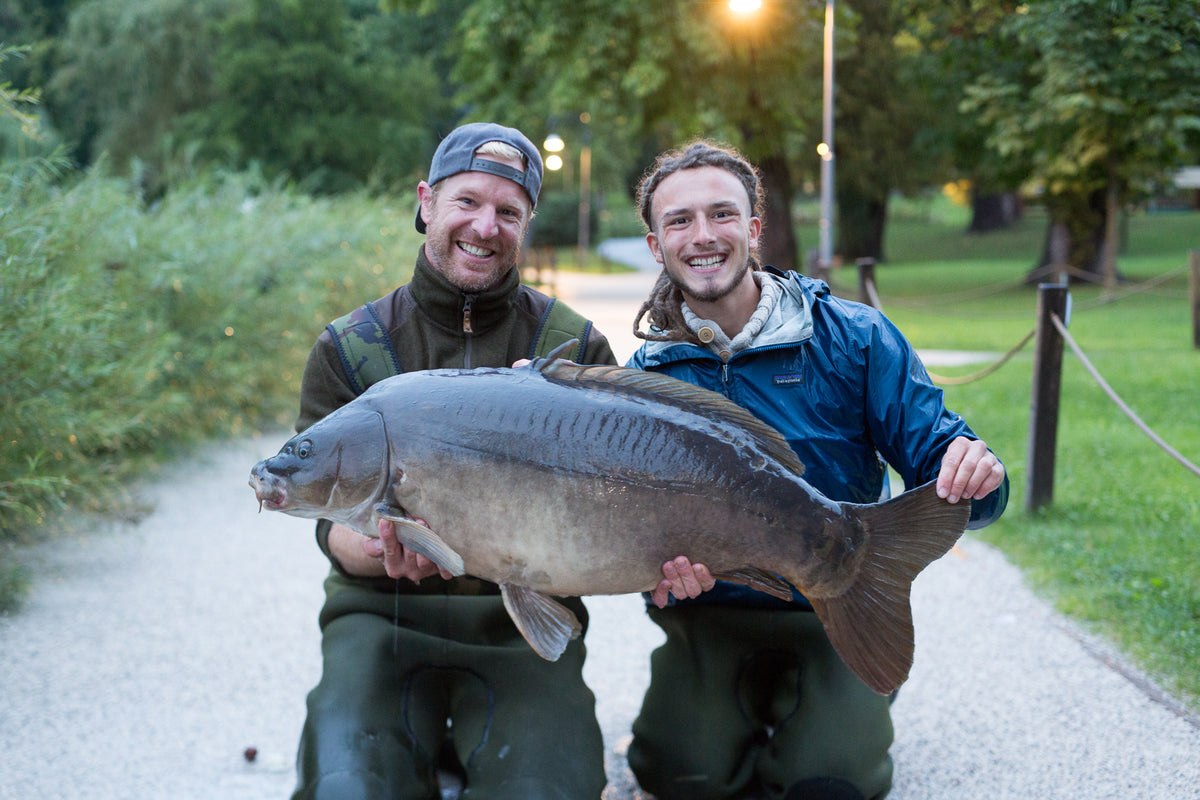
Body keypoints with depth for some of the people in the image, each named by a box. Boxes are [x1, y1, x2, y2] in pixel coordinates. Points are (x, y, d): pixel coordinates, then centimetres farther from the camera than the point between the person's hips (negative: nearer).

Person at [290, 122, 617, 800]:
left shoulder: (576, 347, 6)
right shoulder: (348, 349, 5)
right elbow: (333, 524, 0)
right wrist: (384, 549, -24)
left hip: (523, 622, 0)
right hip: (381, 612, 0)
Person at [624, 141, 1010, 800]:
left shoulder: (854, 337, -6)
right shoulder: (644, 376, 0)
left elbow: (931, 458, -7)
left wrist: (973, 476, -33)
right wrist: (659, 559, -27)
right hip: (708, 616, 1)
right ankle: (746, 702, 17)